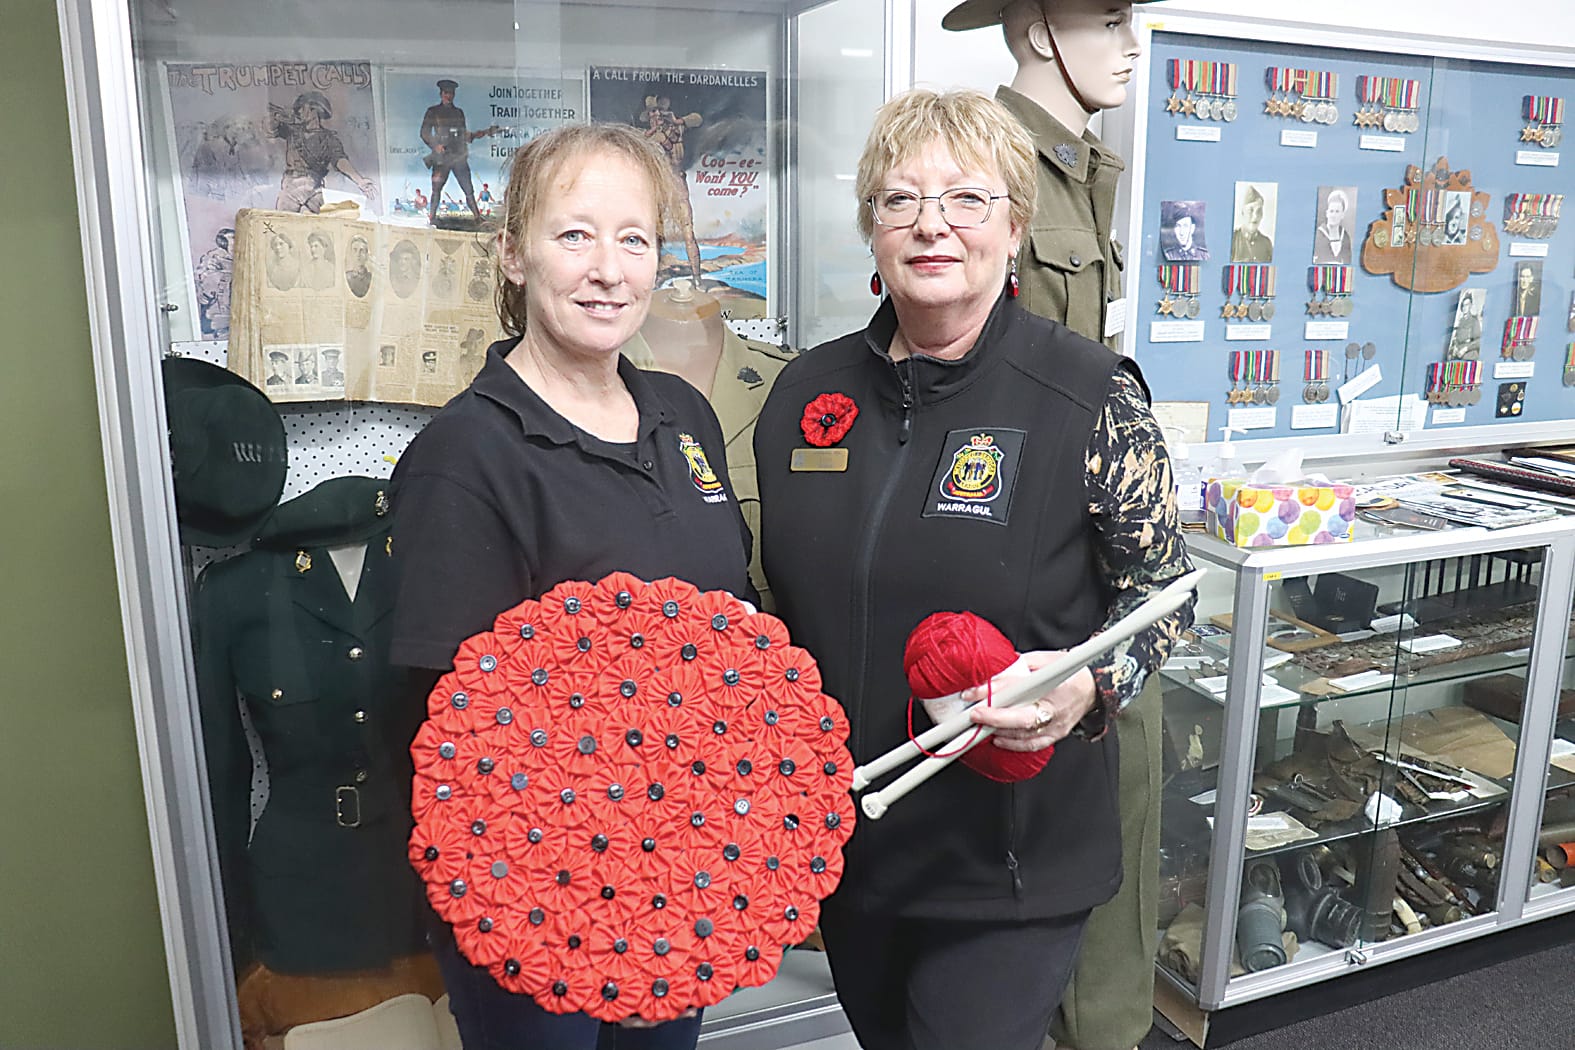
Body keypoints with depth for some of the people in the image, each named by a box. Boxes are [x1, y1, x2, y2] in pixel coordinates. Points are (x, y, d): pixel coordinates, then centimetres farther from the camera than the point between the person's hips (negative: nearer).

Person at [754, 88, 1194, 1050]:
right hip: (841, 840, 5)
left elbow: (1161, 592, -6)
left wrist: (1091, 685, -24)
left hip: (1008, 866, -4)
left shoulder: (1093, 394, -13)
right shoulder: (808, 391, 0)